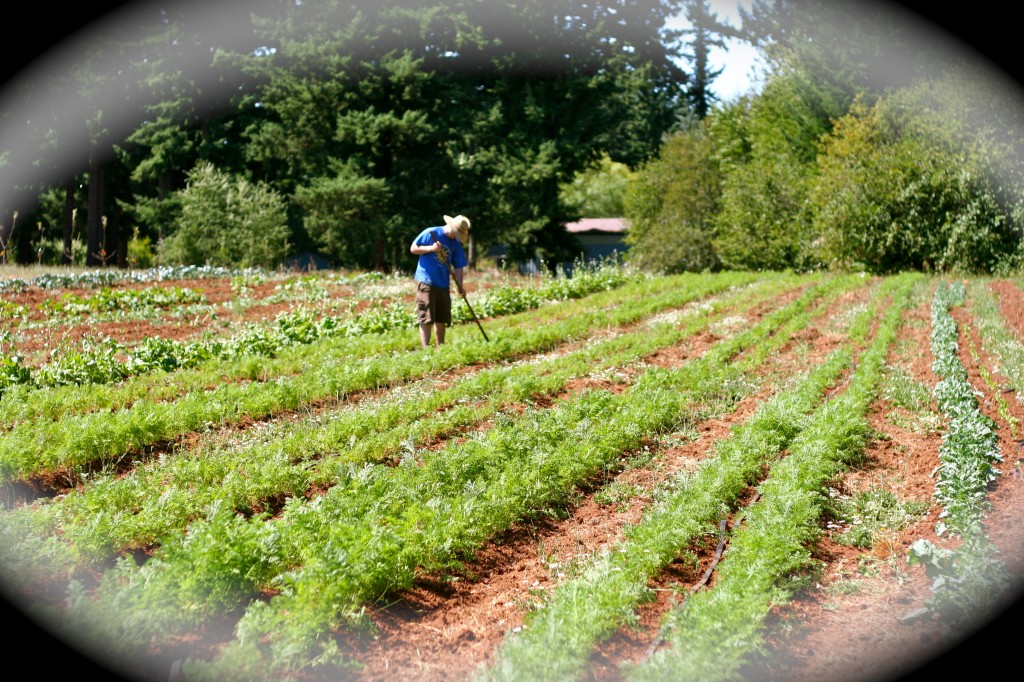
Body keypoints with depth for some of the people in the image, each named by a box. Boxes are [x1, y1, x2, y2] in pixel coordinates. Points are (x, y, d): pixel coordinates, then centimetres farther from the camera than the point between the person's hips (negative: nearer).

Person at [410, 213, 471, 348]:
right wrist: (431, 248, -18)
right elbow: (413, 248, -4)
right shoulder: (430, 233, -6)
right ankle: (425, 348, -10)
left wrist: (460, 286, -2)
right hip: (426, 282, -5)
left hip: (444, 285, 5)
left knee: (441, 319, 10)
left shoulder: (456, 244, 7)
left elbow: (458, 267, 8)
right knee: (426, 318, -9)